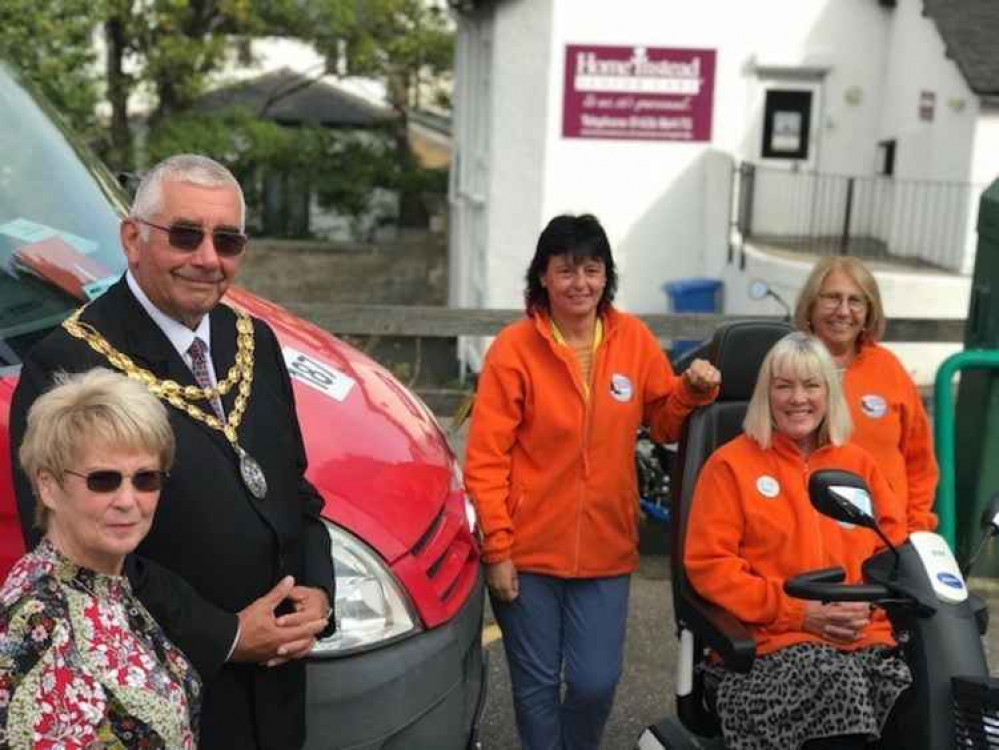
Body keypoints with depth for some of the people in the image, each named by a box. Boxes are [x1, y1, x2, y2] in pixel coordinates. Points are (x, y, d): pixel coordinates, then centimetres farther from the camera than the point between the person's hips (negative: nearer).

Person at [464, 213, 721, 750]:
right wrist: (497, 549, -11)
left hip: (605, 551, 2)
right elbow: (486, 458, -9)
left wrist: (695, 389, -9)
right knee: (537, 685, 11)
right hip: (529, 553, -2)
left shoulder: (633, 339, 1)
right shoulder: (514, 348, -9)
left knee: (596, 683, 6)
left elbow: (663, 422, 12)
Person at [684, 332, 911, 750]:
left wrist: (871, 606, -2)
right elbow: (709, 564, -2)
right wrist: (798, 612, -9)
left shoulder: (859, 463, 19)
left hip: (866, 637, 4)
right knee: (838, 683, -33)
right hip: (772, 640, -3)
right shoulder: (731, 464, 5)